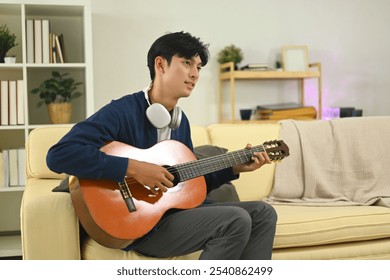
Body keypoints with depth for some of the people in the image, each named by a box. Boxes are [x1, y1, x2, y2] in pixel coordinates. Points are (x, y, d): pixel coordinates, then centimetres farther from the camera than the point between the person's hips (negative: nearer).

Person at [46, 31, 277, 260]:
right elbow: (59, 155, -28)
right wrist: (134, 168, -30)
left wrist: (236, 168, 7)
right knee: (236, 221, -22)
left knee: (263, 213, 4)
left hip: (175, 211, 9)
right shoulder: (122, 112, -15)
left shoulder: (181, 120, 11)